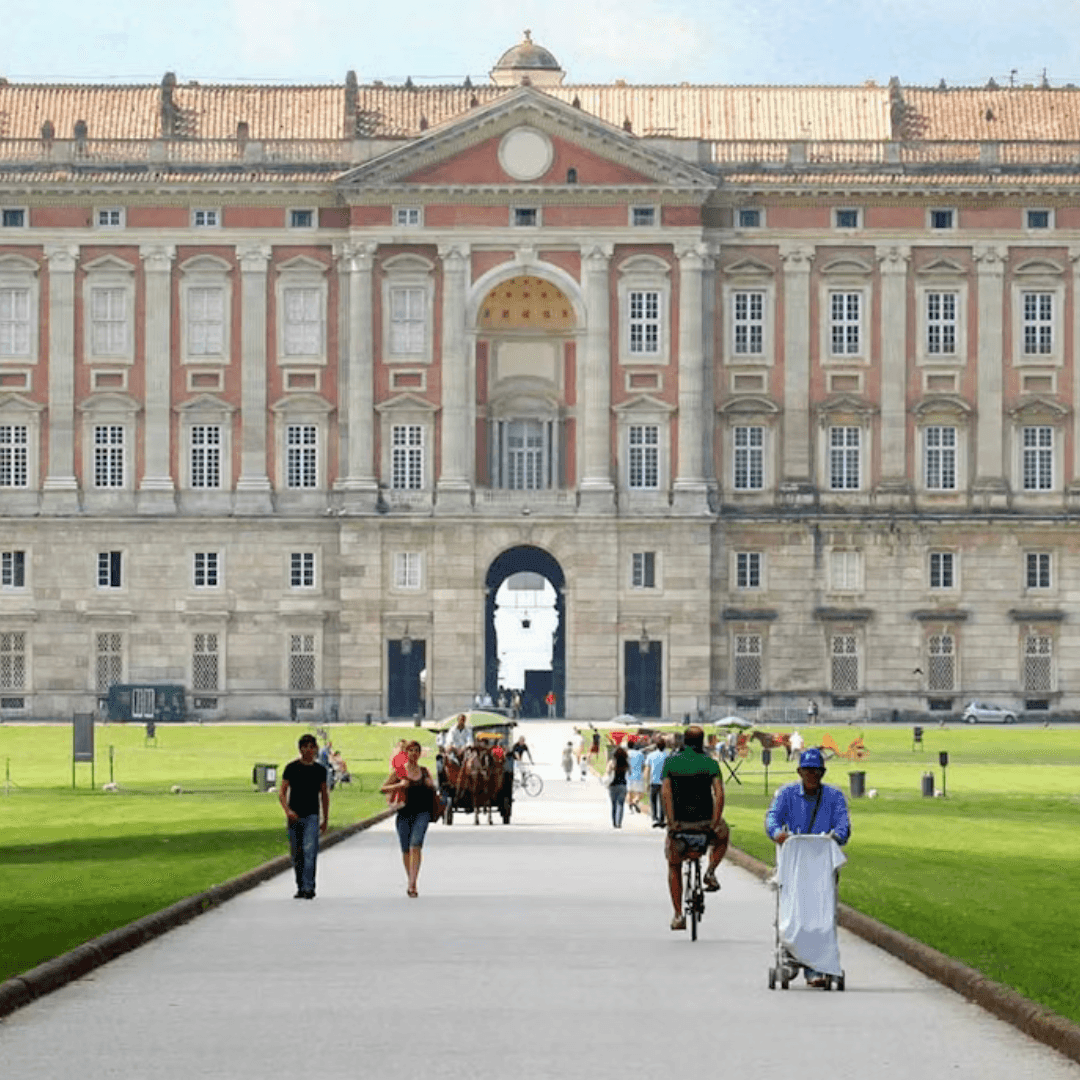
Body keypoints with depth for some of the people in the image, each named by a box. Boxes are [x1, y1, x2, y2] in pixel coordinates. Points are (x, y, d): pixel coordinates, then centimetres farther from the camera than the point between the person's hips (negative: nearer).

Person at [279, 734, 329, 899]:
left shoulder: (320, 770, 7)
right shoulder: (292, 768, 2)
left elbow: (324, 794, 16)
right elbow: (282, 793, 0)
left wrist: (326, 819, 17)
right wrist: (287, 811, -17)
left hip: (312, 816, -1)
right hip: (294, 817, 1)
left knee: (309, 851, -16)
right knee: (297, 855, 5)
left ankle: (309, 888, -18)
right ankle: (300, 887, 16)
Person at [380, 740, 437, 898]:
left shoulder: (424, 771, 8)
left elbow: (433, 789, 21)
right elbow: (383, 789, 0)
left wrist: (431, 785, -3)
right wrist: (399, 785, -16)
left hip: (422, 812, 0)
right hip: (404, 813, 0)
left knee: (415, 845, -18)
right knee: (406, 849, 8)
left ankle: (412, 884, -24)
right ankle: (410, 882, 28)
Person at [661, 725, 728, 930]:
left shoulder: (671, 762, 3)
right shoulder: (710, 763, 2)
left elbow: (666, 792, -9)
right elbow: (719, 793, -11)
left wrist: (671, 822, -13)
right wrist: (715, 823, -10)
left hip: (679, 822, 0)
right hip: (705, 820, 0)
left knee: (674, 866, 19)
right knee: (722, 836, 35)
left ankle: (678, 915, 12)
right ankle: (711, 872, 12)